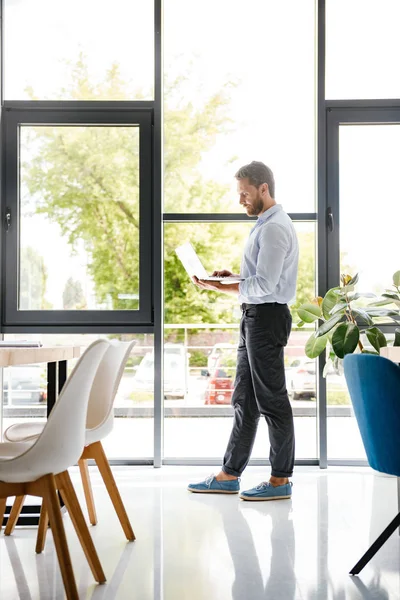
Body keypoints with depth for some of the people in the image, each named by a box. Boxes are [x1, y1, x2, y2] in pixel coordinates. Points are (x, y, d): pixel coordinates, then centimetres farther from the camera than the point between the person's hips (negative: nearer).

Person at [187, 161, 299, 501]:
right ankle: (230, 475, 20)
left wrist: (218, 287, -17)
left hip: (267, 316, -11)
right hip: (255, 317, 11)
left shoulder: (275, 228, -15)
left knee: (271, 399, -2)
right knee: (244, 399, 12)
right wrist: (232, 276, 9)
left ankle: (281, 479, 9)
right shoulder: (265, 225, 18)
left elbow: (264, 285, -23)